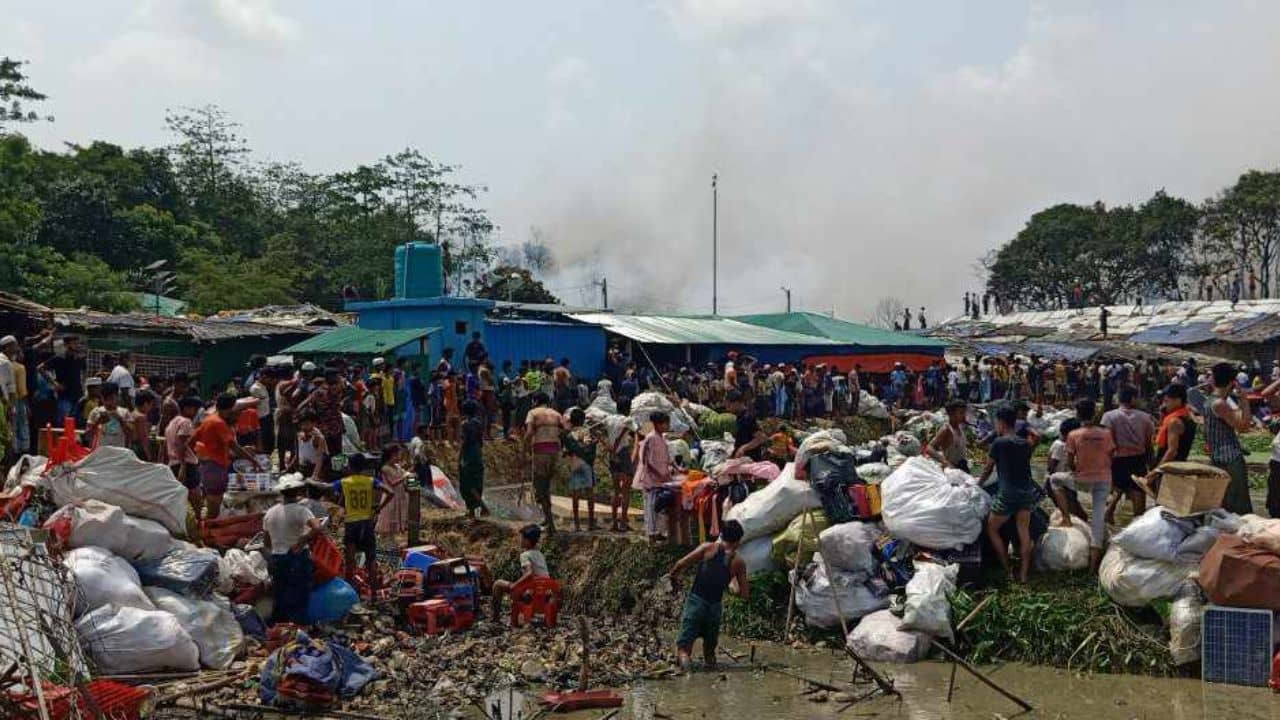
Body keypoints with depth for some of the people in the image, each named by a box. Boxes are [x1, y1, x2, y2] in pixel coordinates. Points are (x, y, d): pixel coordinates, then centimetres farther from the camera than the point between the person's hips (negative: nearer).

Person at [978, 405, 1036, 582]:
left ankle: (1007, 569, 8)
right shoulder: (1025, 444, 10)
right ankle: (1024, 573, 10)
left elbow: (988, 469, 8)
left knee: (992, 529, 10)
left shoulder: (999, 443, -3)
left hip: (1008, 492, -5)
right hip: (1027, 491, 5)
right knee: (1024, 531, 10)